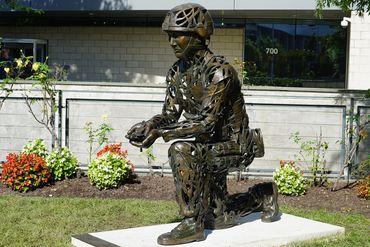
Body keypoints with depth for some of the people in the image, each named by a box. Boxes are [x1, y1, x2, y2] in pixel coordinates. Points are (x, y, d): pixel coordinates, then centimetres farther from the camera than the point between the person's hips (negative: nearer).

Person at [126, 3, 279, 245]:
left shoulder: (219, 71, -26)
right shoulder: (177, 72, -2)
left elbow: (207, 122, -32)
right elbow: (170, 115, 1)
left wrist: (160, 133, -33)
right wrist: (147, 126, -21)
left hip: (233, 146, -8)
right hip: (210, 146, 8)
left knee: (181, 151, -34)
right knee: (217, 219, 15)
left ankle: (191, 224, -21)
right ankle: (263, 195, 39)